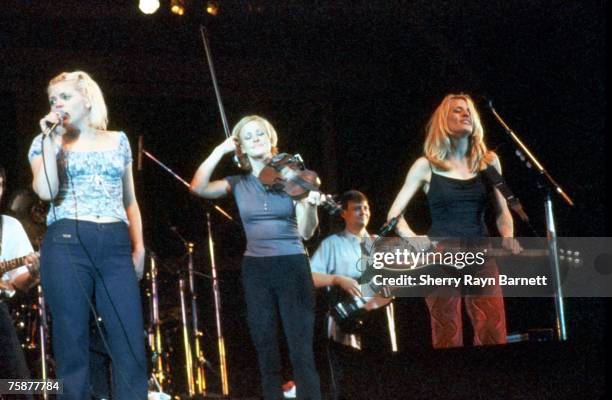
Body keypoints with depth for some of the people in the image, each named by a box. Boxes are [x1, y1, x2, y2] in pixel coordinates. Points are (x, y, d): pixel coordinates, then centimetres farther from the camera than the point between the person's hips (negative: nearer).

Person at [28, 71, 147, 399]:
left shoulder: (118, 140, 17)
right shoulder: (46, 142, 11)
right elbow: (46, 191, -7)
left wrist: (139, 245, 10)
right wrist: (51, 141, -6)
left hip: (116, 246, 2)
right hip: (67, 244, -2)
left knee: (131, 344, -5)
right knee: (72, 343, -1)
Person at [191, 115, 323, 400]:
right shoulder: (239, 183, 5)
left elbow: (306, 232, -5)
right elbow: (199, 188, -12)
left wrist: (311, 206, -25)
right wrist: (221, 150, -10)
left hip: (292, 266, -3)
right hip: (255, 270, 3)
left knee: (301, 352, -8)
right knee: (266, 351, 6)